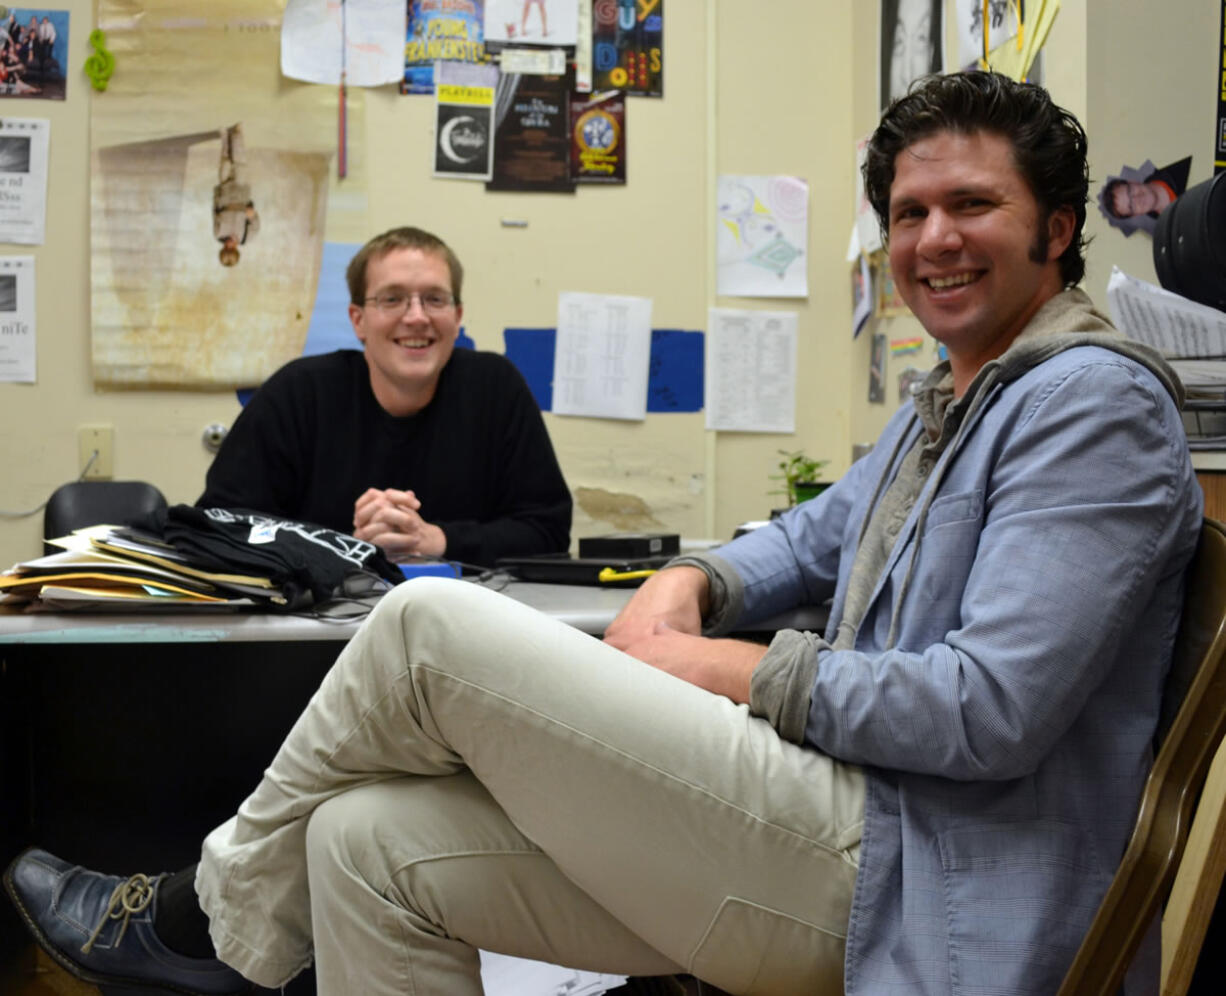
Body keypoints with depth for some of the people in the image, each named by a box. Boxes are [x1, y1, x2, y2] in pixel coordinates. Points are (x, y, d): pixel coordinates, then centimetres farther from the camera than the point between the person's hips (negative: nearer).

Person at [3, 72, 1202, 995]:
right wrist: (688, 582, 11)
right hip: (835, 827, 10)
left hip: (895, 876, -9)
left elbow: (991, 712, -19)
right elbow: (820, 531, 34)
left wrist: (747, 674, -8)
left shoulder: (1093, 401, -9)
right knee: (371, 840, -1)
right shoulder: (944, 402, 22)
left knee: (428, 626, -12)